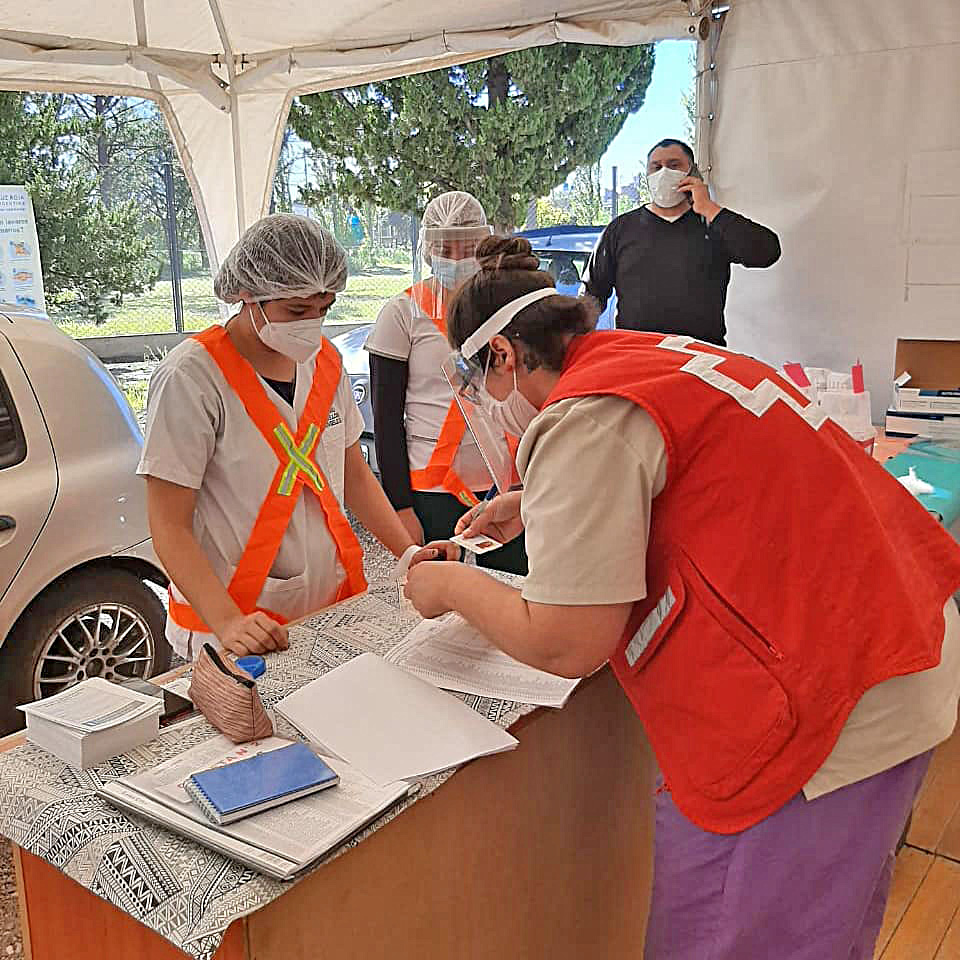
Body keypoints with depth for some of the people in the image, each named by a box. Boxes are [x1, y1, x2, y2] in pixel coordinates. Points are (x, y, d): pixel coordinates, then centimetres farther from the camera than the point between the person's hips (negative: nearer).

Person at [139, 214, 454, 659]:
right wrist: (228, 623, -27)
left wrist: (409, 553, 4)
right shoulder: (191, 377, -13)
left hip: (335, 604, 5)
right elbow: (170, 527, -15)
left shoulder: (325, 361, 6)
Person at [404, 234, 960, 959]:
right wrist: (533, 505, 33)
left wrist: (451, 586, -1)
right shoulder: (655, 354, 11)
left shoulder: (585, 416, -18)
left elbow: (567, 646, -18)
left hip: (824, 716, -10)